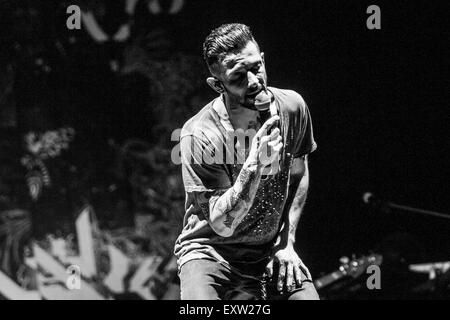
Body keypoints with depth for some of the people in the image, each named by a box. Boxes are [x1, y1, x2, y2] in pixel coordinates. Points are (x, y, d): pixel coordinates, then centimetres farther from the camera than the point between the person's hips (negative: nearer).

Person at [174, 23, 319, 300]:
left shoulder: (292, 106, -6)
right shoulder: (199, 134, -21)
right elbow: (222, 224, -20)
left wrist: (286, 242, 3)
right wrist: (255, 164, -33)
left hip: (270, 252, 5)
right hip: (212, 250, -5)